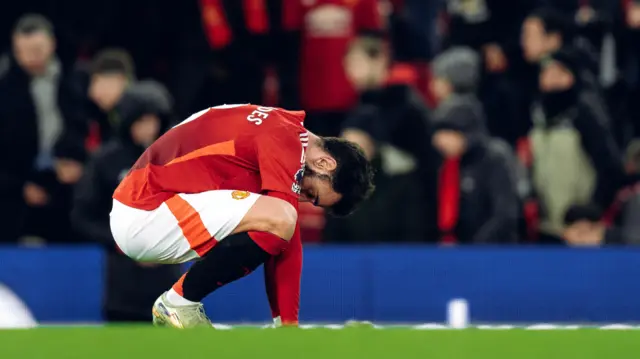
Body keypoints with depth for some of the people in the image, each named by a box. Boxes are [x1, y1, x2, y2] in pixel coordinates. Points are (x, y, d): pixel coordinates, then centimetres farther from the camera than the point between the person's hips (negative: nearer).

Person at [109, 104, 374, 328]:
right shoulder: (285, 138, -13)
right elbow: (284, 229, -15)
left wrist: (284, 322, 17)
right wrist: (288, 323, -10)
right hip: (143, 216, -10)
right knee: (279, 220, -22)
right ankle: (177, 303, -7)